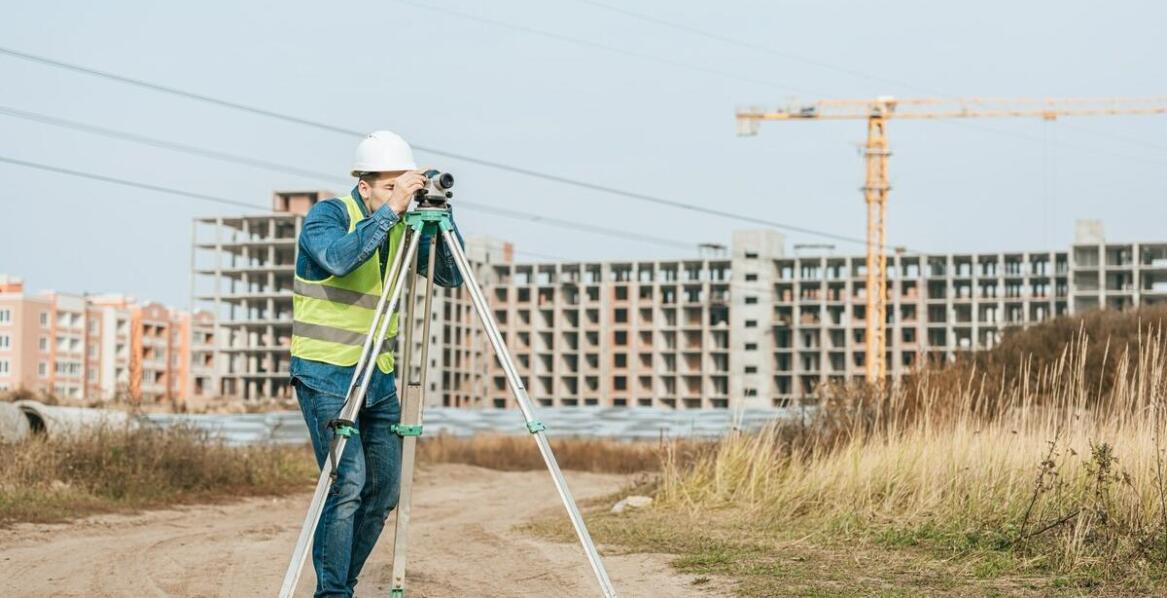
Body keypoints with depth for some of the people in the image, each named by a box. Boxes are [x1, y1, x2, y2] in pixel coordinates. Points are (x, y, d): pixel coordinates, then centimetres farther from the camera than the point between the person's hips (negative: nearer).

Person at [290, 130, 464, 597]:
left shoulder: (402, 229, 7)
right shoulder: (327, 215, -10)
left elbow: (452, 276, 0)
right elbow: (340, 258, -31)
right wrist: (390, 210, -33)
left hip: (379, 378, 7)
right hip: (326, 374, -7)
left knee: (384, 490, 7)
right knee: (347, 483, -16)